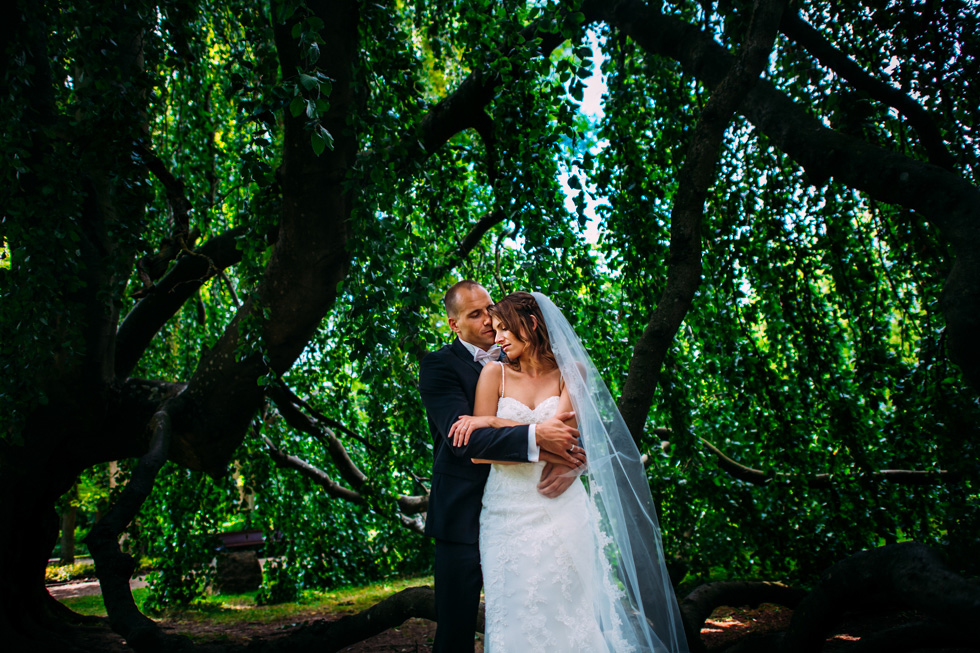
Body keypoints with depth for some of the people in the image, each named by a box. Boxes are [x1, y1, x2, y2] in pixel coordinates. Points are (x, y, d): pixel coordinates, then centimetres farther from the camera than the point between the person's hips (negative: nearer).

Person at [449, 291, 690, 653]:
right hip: (509, 511, 0)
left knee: (568, 606, 0)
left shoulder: (573, 372, 6)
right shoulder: (494, 374, 4)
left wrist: (492, 422, -11)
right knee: (515, 615, 1)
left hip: (560, 509, 0)